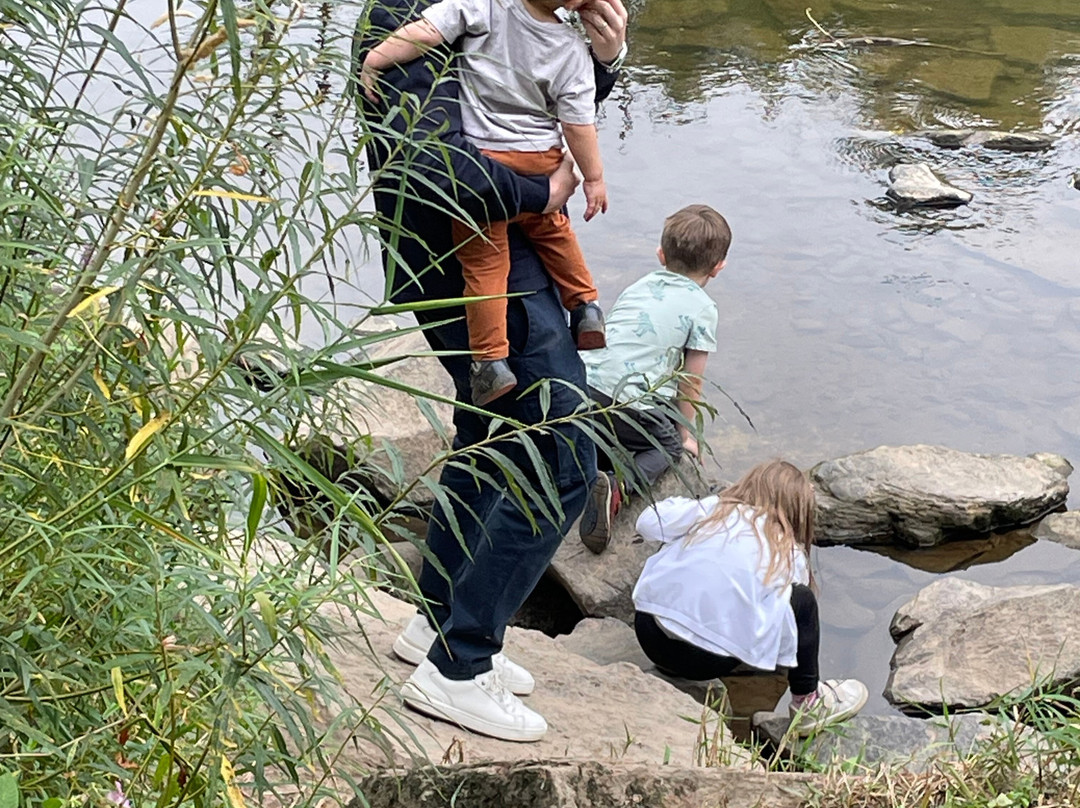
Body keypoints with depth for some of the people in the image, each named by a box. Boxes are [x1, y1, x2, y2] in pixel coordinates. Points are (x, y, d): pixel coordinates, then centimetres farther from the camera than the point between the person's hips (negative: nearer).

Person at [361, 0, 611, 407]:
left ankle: (491, 359, 0)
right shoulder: (573, 50, -5)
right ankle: (585, 304, 32)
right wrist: (594, 178, 8)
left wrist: (373, 60, -12)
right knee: (552, 231, 32)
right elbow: (579, 125, -3)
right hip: (541, 160, 3)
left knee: (484, 260, 4)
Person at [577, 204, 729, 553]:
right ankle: (616, 488, -11)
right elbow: (690, 380, 5)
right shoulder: (703, 308, 2)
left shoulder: (639, 286, 22)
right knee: (669, 446, 16)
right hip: (632, 405, -7)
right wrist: (685, 433, 19)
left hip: (585, 384, 7)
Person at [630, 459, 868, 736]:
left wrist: (680, 505, 26)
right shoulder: (789, 554, 7)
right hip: (708, 661, -4)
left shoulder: (711, 509, 9)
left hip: (649, 637, 4)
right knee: (803, 601, 11)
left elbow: (648, 523, 6)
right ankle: (808, 704, 23)